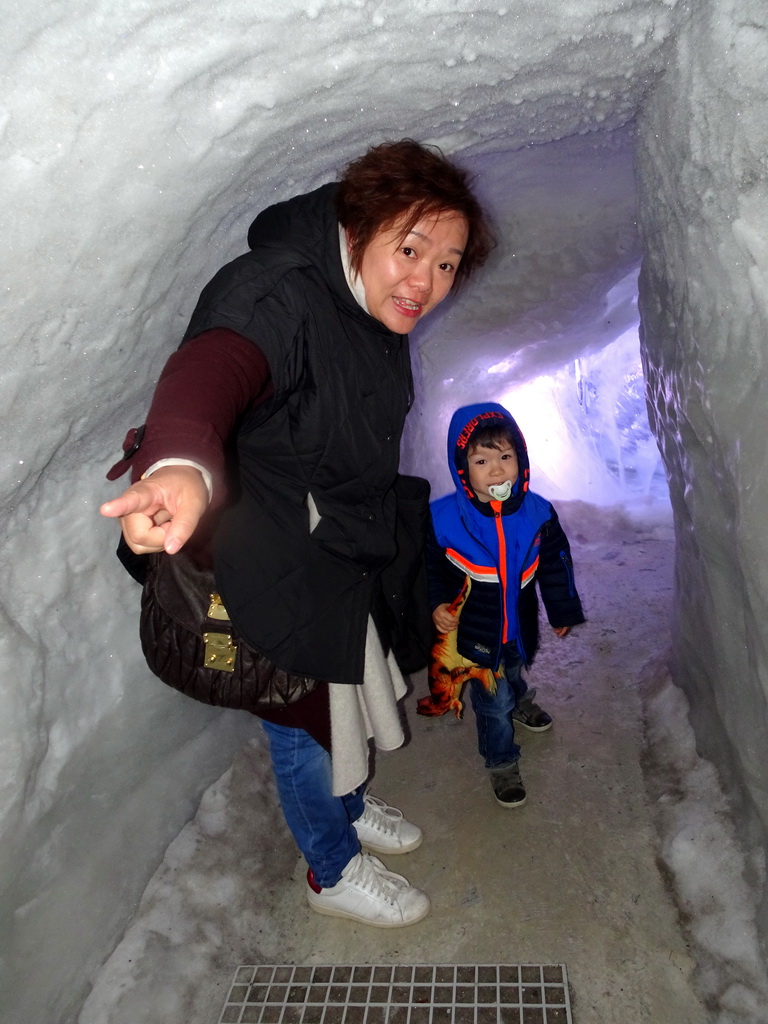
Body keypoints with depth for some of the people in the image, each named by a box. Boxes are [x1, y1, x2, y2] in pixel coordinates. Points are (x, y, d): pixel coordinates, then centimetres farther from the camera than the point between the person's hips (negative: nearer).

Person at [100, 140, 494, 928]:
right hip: (278, 574, -8)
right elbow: (215, 364, -51)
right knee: (306, 725, 12)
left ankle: (351, 809, 55)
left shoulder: (375, 314, 1)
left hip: (345, 558, 9)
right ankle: (333, 870, 39)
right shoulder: (278, 297, -28)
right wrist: (182, 464, -72)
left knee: (347, 700, 27)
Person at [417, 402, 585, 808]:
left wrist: (562, 610, 10)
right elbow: (430, 566, -7)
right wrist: (435, 604, -20)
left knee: (514, 672, 31)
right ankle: (501, 762, 36)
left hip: (520, 623, 3)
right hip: (475, 631, -3)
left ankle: (519, 700, 67)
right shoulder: (443, 518, -23)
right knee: (492, 701, 10)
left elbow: (556, 563, 1)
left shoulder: (537, 512, -14)